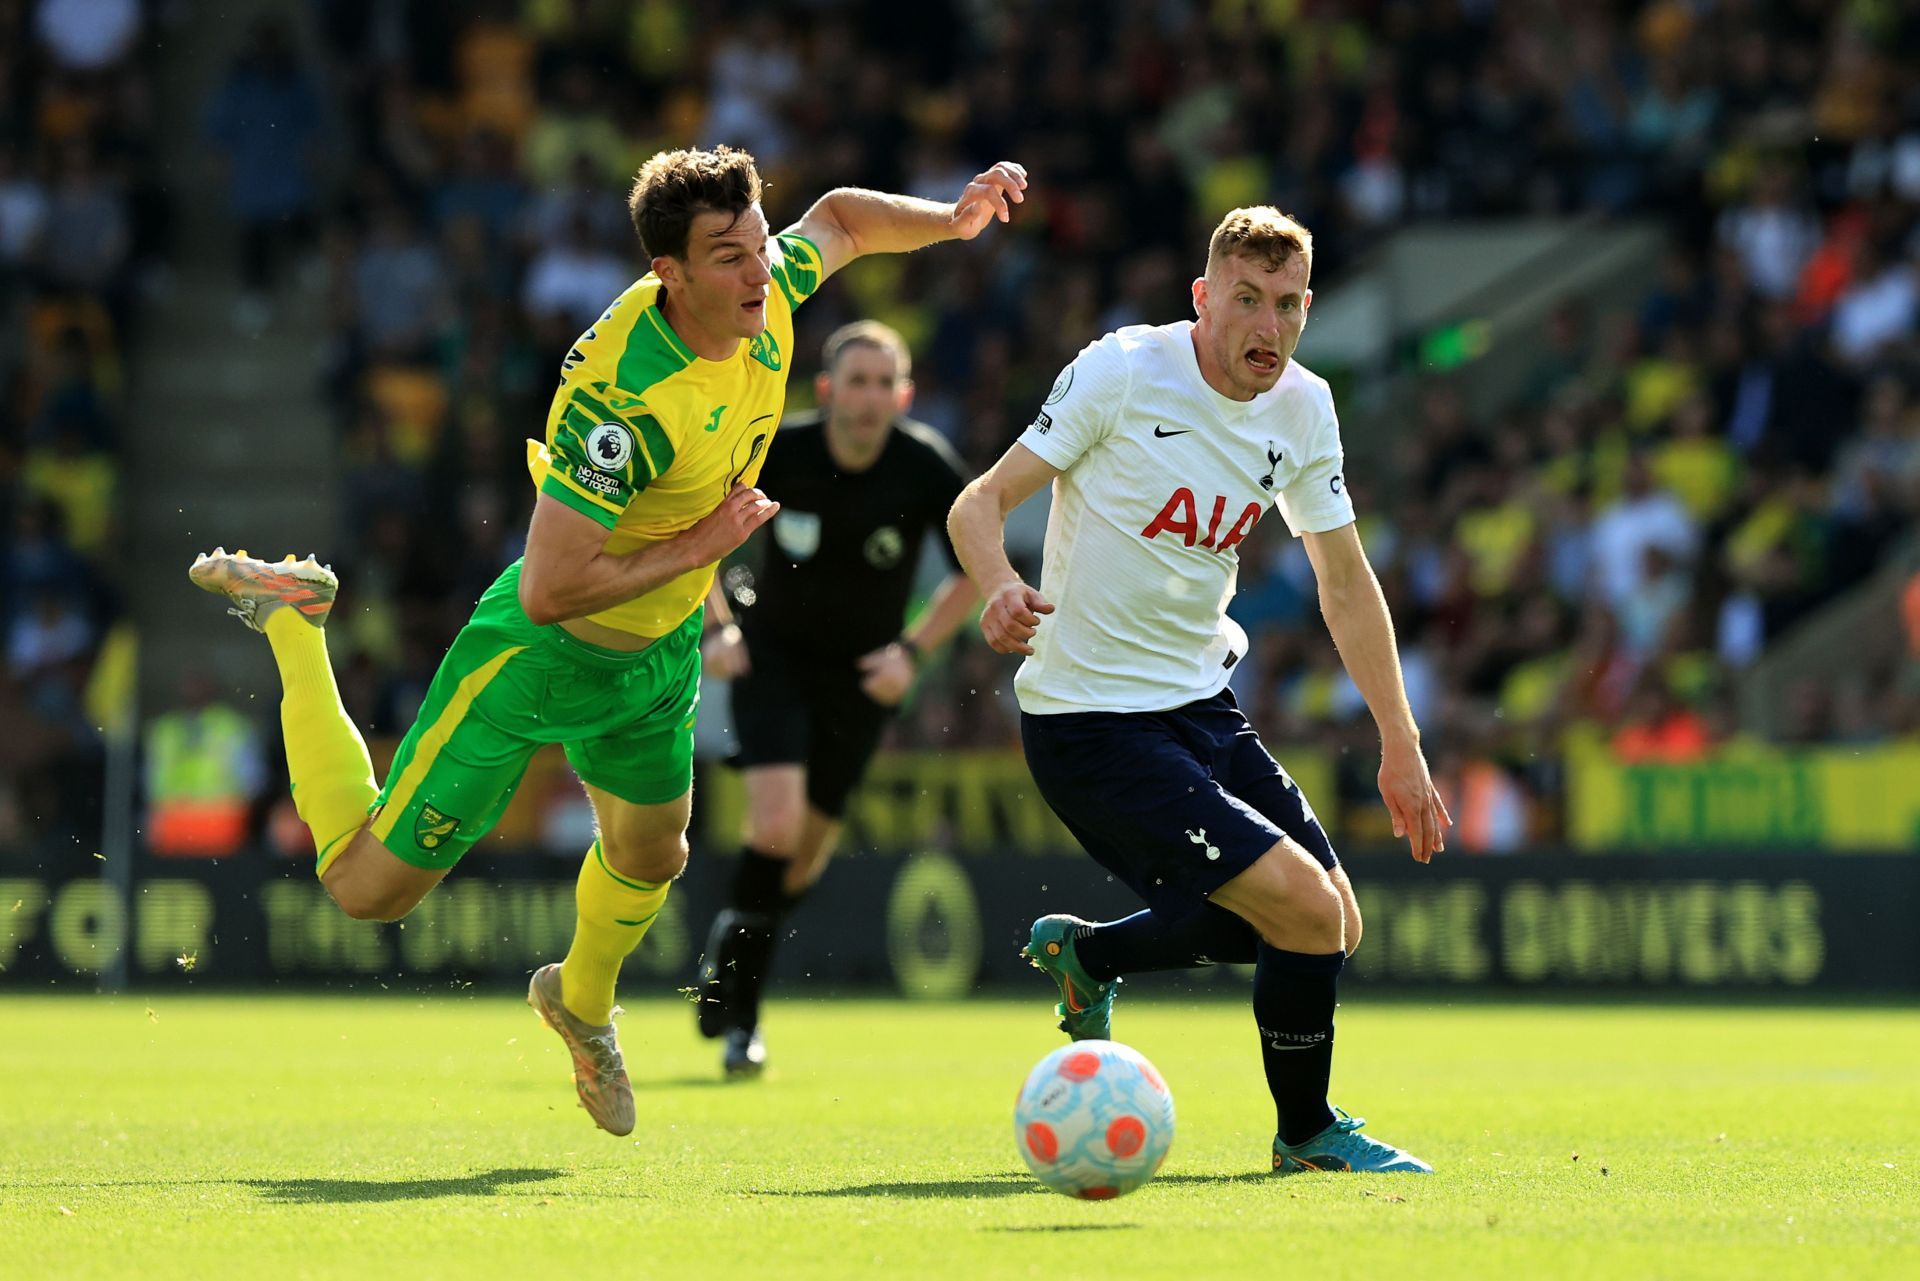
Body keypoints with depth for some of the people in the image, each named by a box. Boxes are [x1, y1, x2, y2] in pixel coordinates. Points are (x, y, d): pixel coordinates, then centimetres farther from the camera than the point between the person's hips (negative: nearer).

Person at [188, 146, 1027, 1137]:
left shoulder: (767, 295, -16)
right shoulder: (624, 396, -38)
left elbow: (836, 218, 10)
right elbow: (548, 590, -37)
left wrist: (953, 219, -6)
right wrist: (697, 547, -28)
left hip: (663, 647, 7)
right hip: (539, 658, -7)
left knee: (650, 858, 27)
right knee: (368, 887, 1)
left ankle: (583, 1003, 59)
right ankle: (292, 618, 18)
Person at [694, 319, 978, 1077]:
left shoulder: (927, 468, -16)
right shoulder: (779, 452, -18)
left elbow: (976, 572, -1)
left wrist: (914, 650, -12)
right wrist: (716, 629, -10)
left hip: (862, 673, 2)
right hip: (774, 655, -2)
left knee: (808, 850, 5)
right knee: (775, 824, -20)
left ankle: (734, 948, 36)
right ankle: (739, 1020, -6)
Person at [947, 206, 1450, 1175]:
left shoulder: (1303, 408, 3)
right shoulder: (1122, 371, -15)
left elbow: (1345, 582, 13)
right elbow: (982, 501, -13)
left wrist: (1401, 748, 11)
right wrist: (1000, 586, -35)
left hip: (1201, 709, 8)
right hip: (1089, 723, -8)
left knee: (1334, 928, 10)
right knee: (1307, 913, -16)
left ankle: (1087, 952, 28)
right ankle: (1305, 1132, 9)